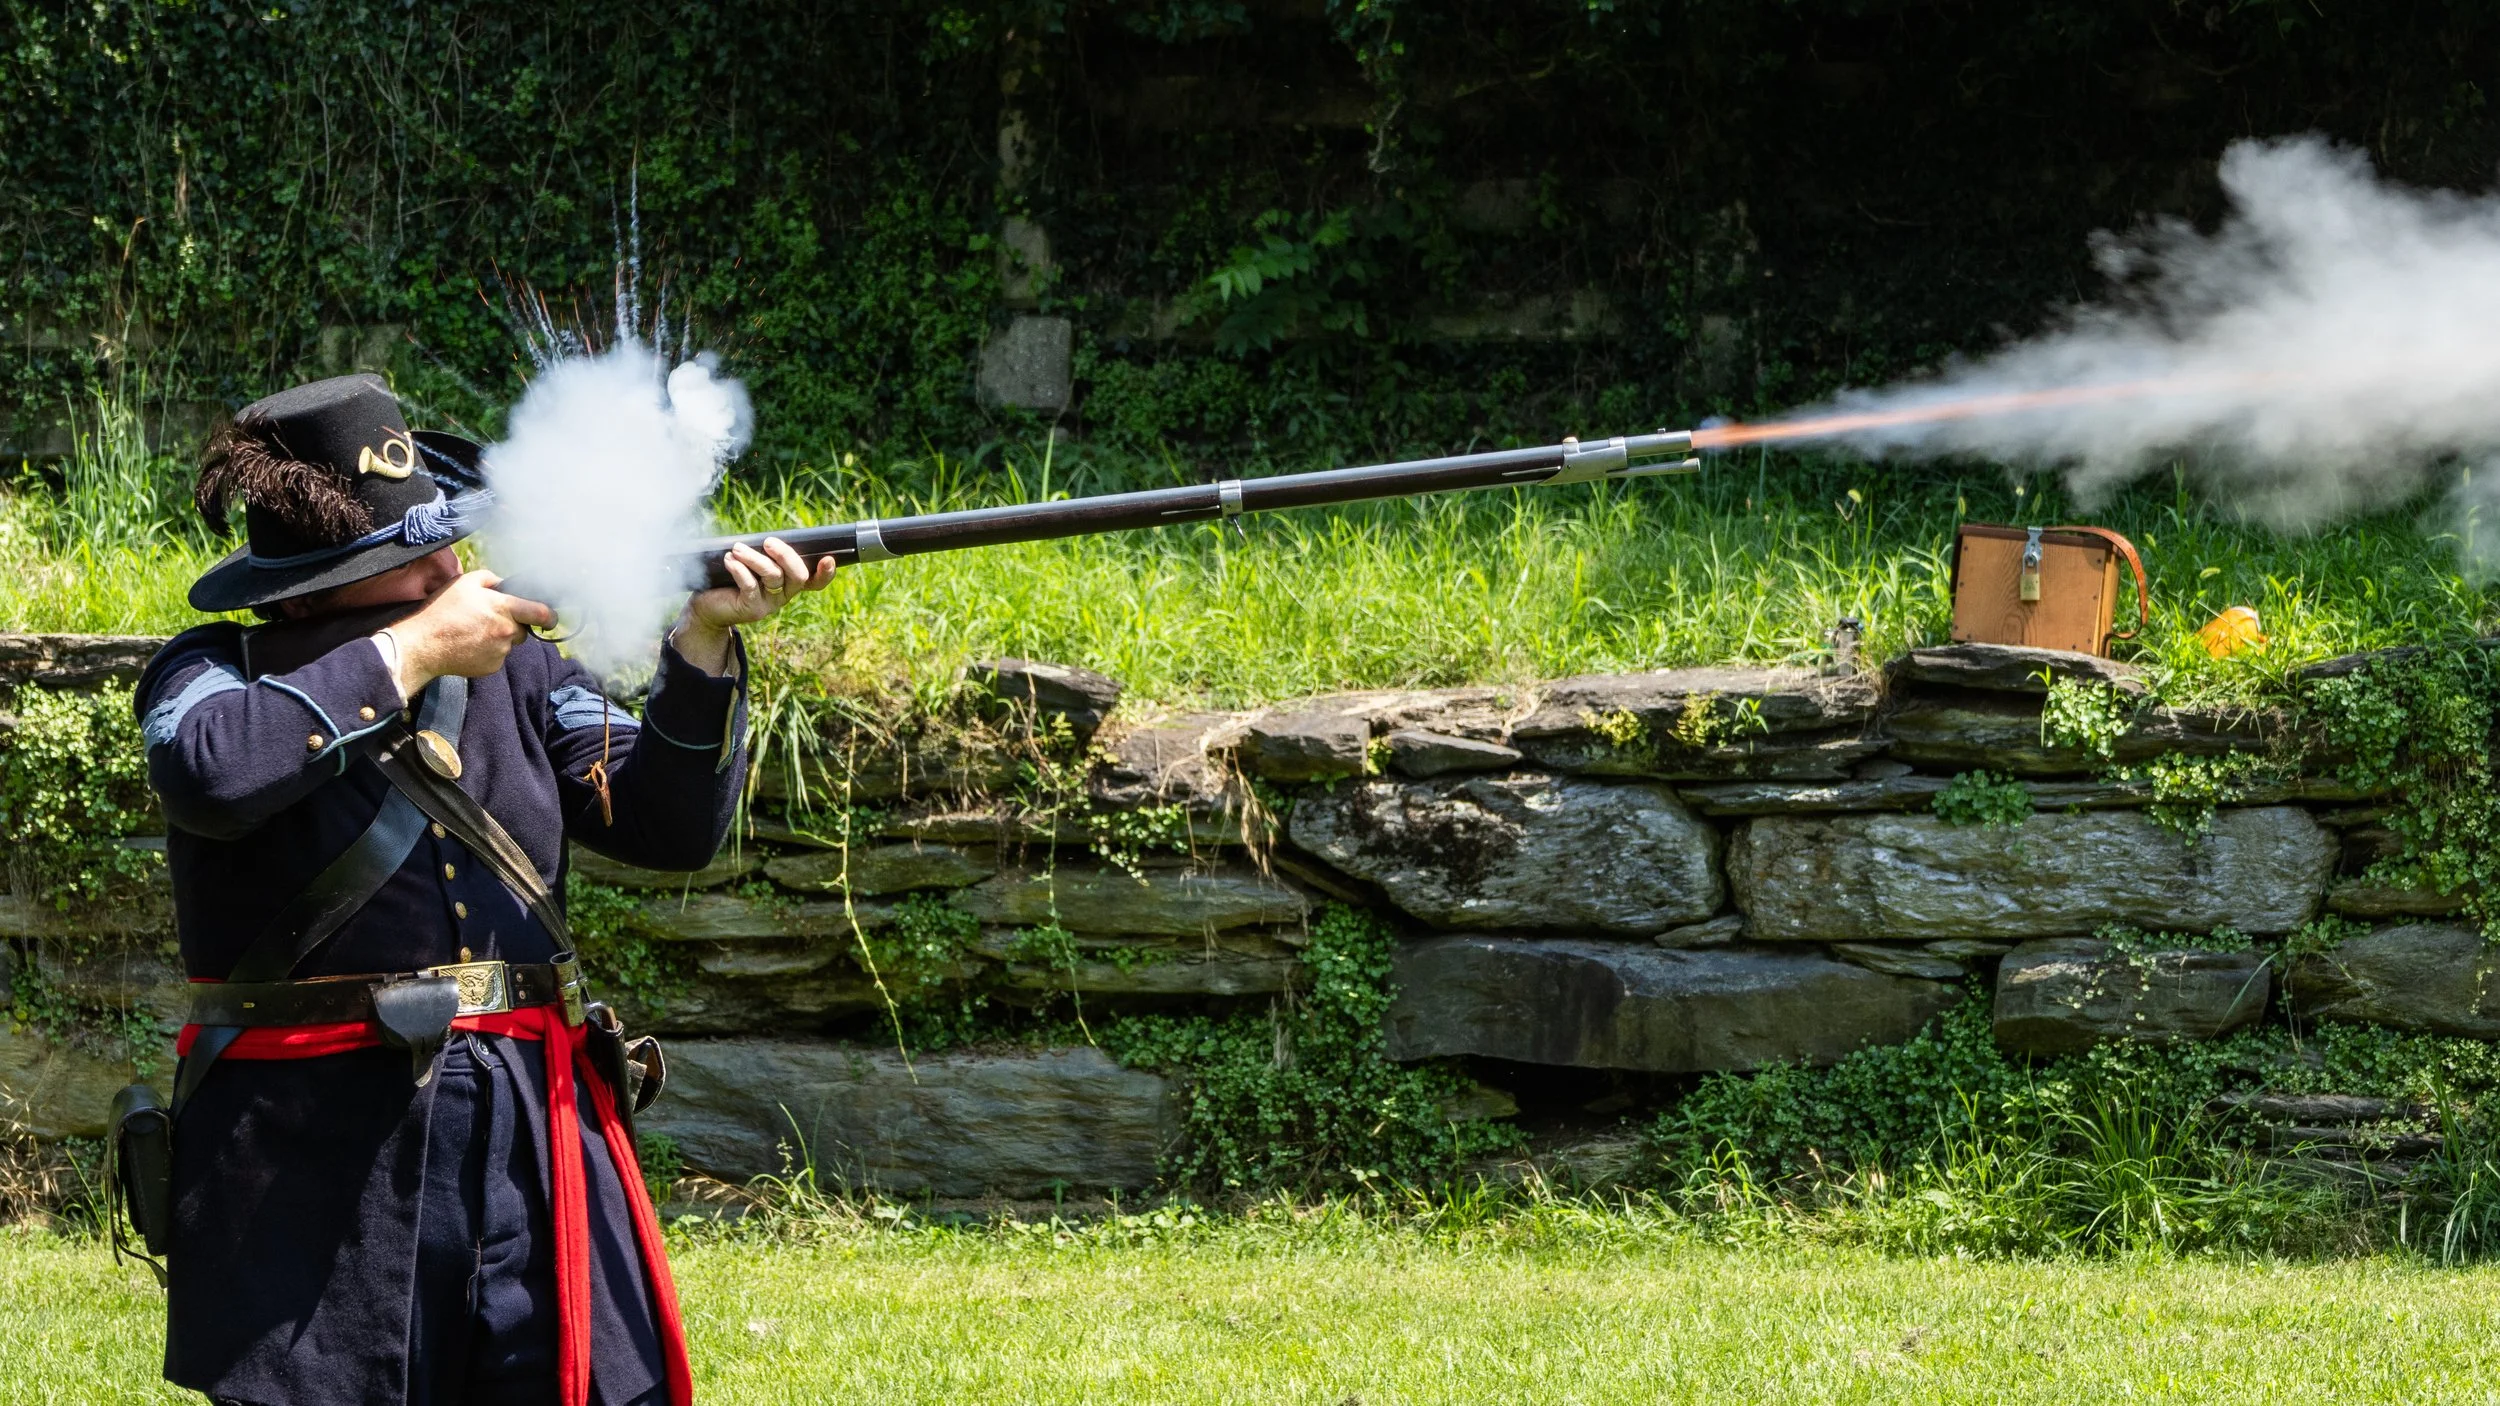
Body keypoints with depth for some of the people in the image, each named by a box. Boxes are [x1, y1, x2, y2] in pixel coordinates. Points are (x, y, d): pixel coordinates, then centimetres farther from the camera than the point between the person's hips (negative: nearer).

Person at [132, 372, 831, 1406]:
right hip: (311, 1174, -4)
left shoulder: (512, 669, 11)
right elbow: (212, 771, -24)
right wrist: (414, 649, -16)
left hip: (529, 1139, 4)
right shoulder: (215, 673, -1)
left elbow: (670, 826, 7)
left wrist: (704, 642, -9)